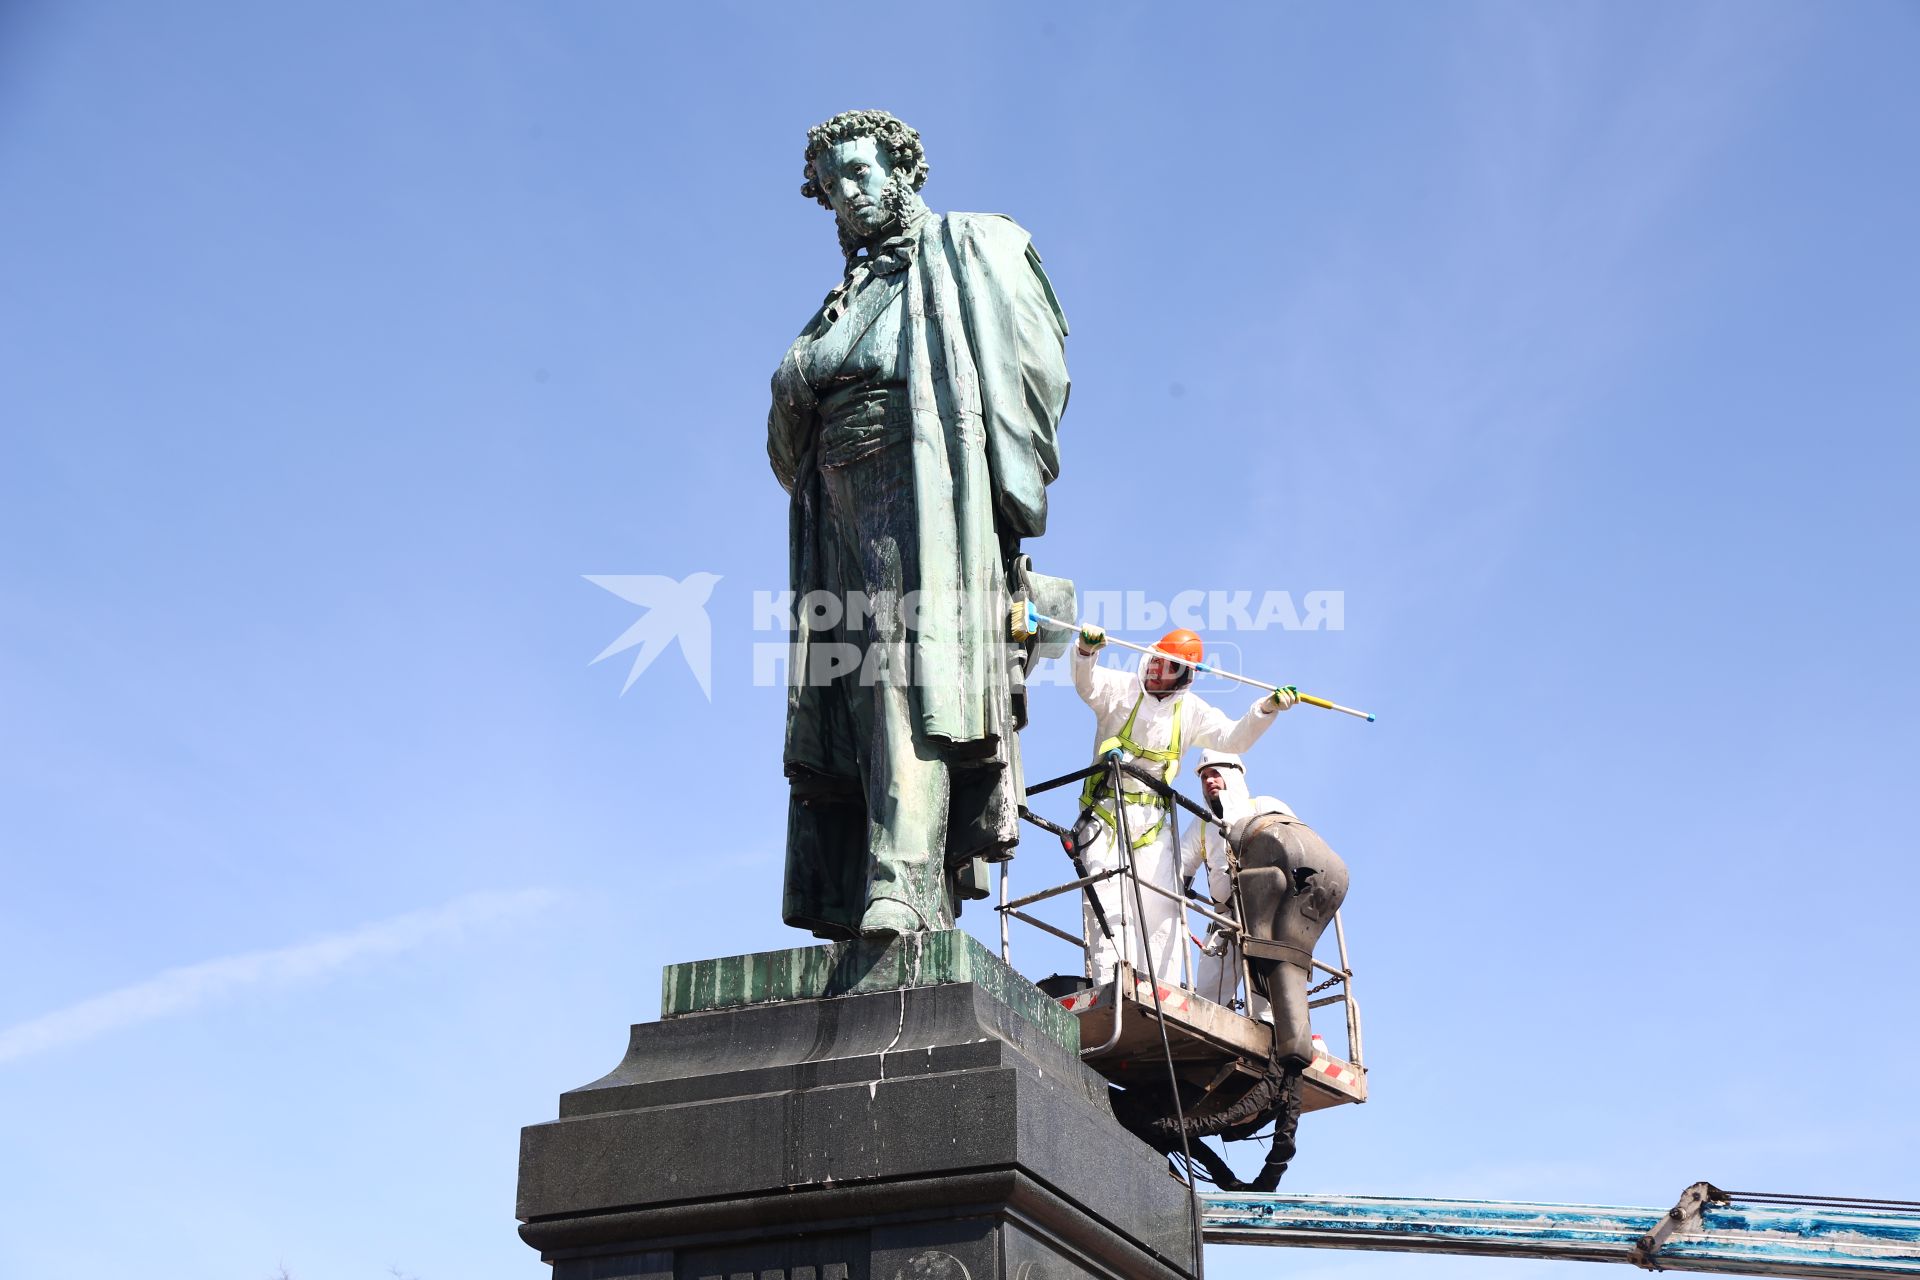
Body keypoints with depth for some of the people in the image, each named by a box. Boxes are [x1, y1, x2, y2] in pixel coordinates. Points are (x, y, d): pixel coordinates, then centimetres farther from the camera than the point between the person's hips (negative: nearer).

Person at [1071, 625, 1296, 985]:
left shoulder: (1191, 710, 11)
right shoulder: (1122, 688, 0)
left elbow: (1233, 738, 5)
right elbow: (1087, 683, -19)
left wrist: (1266, 709, -11)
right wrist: (1086, 651, -41)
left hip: (1153, 819, 4)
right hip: (1106, 812, -3)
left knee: (1161, 903, -5)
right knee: (1107, 896, -14)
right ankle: (1107, 987, -19)